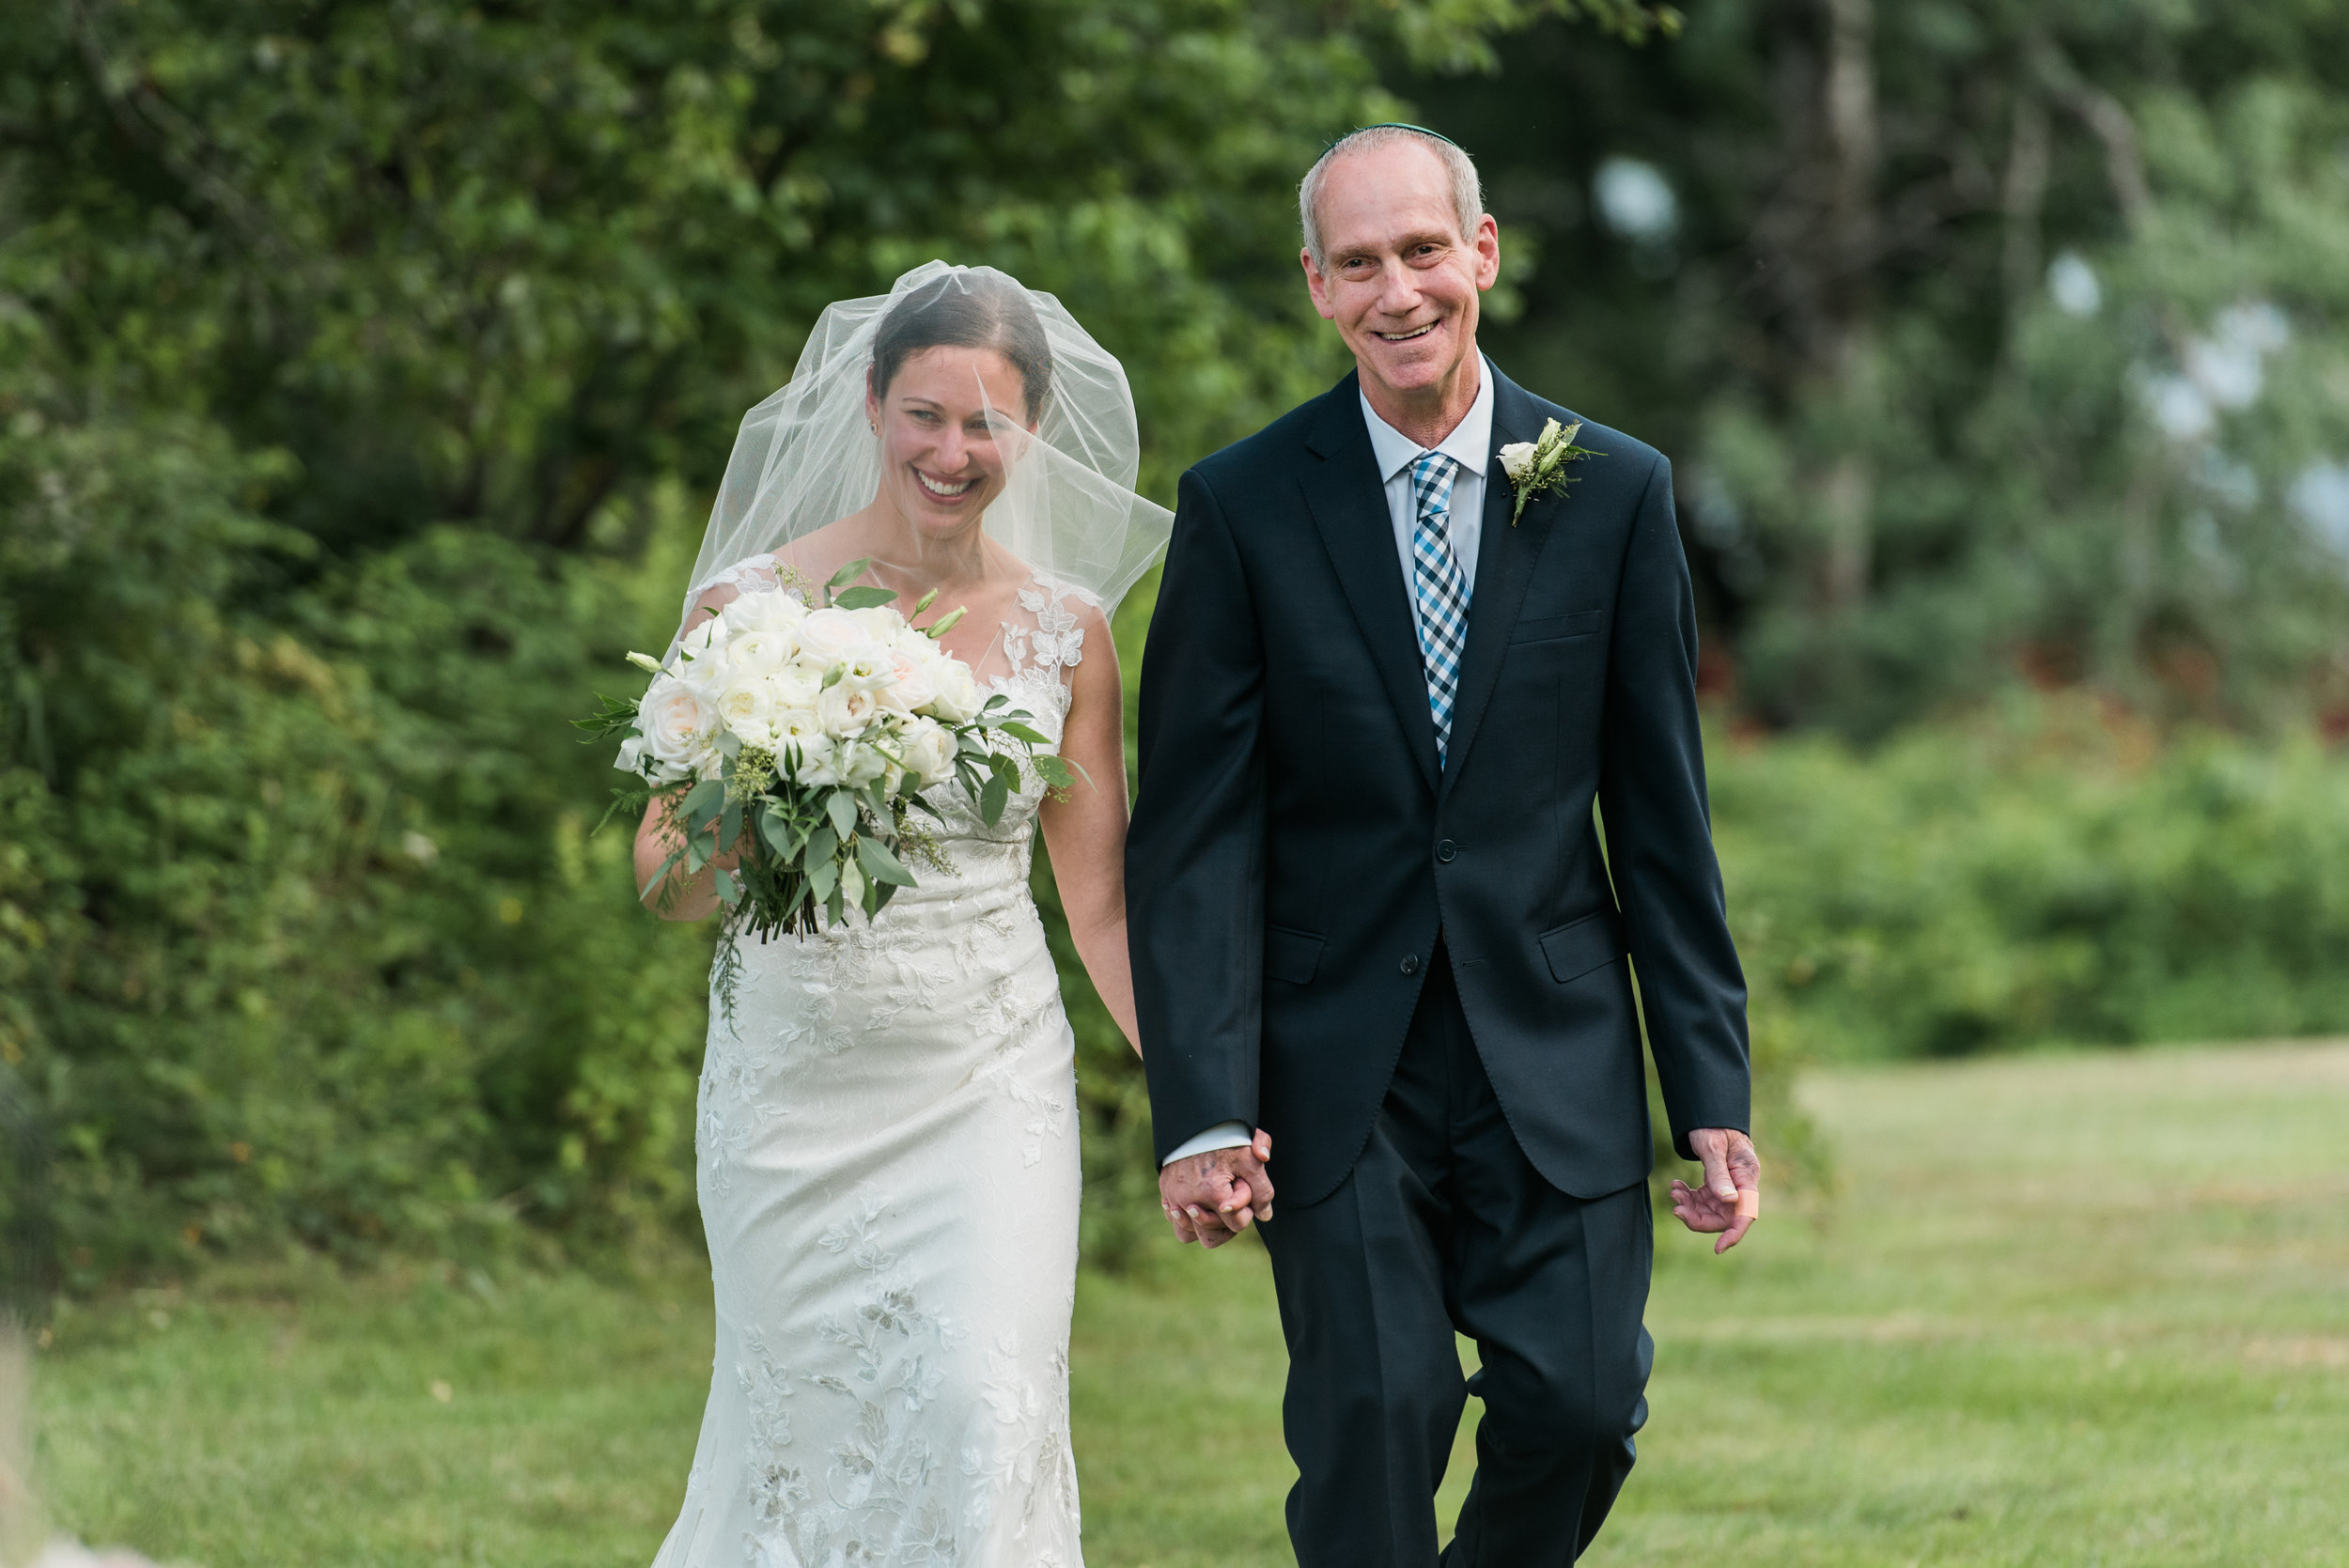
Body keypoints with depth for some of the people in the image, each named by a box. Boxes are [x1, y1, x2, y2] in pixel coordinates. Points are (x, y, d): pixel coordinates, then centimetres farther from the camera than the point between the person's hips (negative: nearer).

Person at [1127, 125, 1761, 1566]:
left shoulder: (1616, 494, 2)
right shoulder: (1243, 508, -2)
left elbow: (1664, 821, 4)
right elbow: (1195, 836, -4)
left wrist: (1713, 1098, 1)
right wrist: (1203, 1115, -12)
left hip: (1556, 1054, 1)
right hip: (1337, 1063, -1)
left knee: (1583, 1404, -5)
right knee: (1373, 1422, -5)